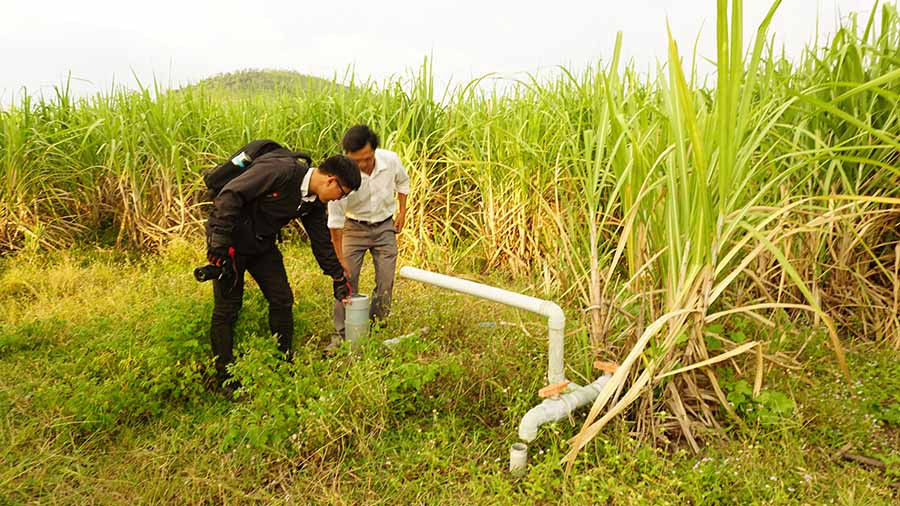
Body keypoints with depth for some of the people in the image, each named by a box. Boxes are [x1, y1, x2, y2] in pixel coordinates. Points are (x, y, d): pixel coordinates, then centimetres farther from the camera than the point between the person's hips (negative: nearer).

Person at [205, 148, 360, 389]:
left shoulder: (314, 202, -1)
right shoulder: (281, 171, -26)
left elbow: (322, 240, 10)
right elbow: (231, 194, -27)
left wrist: (339, 278, 13)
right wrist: (220, 241, -27)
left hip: (263, 245, 8)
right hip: (228, 240, -8)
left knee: (282, 300, 6)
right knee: (227, 308, -2)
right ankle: (225, 380, 11)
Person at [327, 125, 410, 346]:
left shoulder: (391, 160, -19)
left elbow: (403, 181, 7)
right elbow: (335, 220, -21)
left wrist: (402, 211, 4)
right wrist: (340, 258, -19)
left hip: (385, 227, 2)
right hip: (354, 228, -2)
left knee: (385, 282, 2)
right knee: (346, 279, -6)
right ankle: (340, 334, 5)